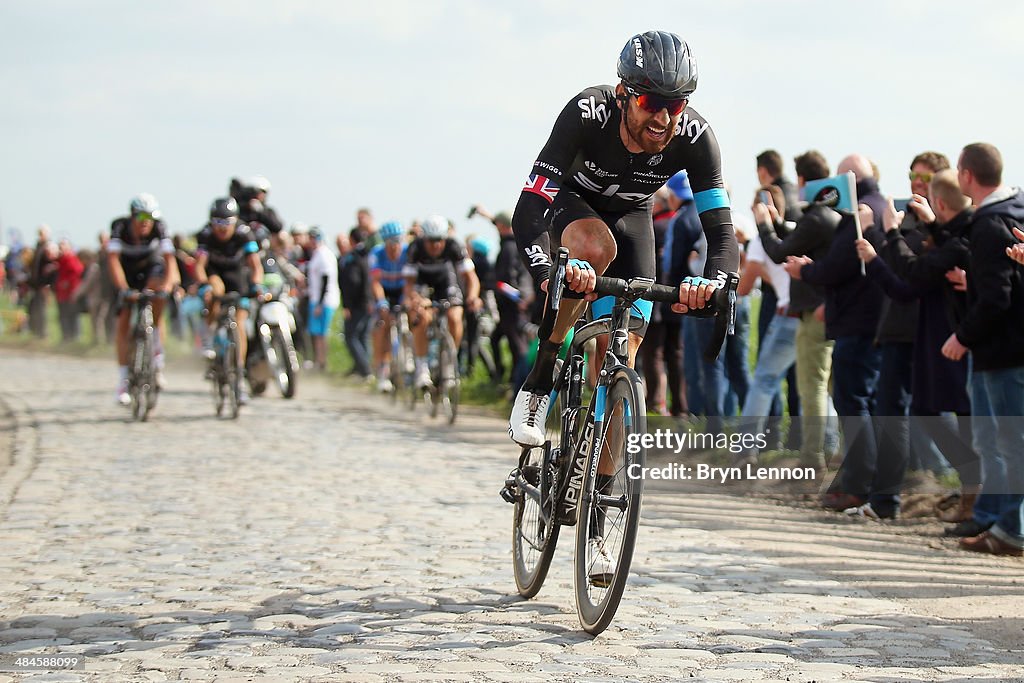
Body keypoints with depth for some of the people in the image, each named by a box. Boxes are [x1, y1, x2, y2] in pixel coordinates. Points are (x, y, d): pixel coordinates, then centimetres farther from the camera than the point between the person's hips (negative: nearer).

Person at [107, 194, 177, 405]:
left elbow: (169, 257, -36)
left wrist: (169, 283, -54)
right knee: (124, 320, -10)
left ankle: (157, 353, -20)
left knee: (157, 292, -33)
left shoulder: (158, 227, -26)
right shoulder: (120, 227, -28)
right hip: (127, 272, 0)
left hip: (151, 268, 0)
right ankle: (123, 380, -4)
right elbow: (113, 259, -38)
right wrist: (123, 288, -51)